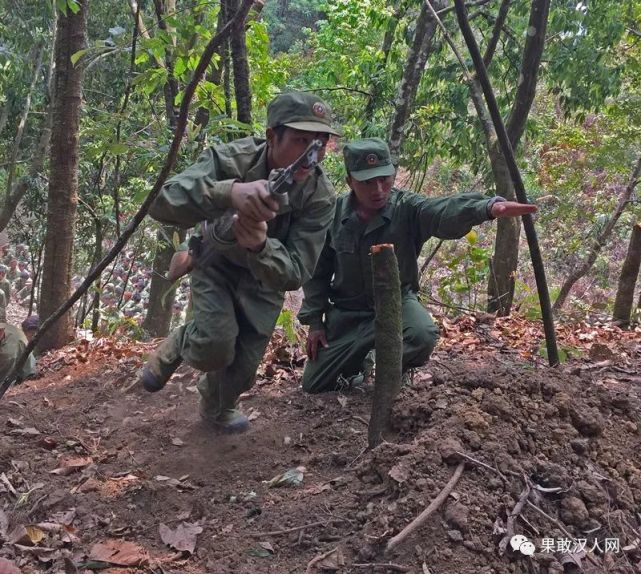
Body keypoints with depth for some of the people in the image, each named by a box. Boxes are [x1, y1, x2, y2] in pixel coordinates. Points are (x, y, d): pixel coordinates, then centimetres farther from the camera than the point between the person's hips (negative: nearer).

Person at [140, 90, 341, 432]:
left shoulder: (320, 196, -29)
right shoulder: (231, 160, -31)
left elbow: (294, 274, -30)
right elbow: (161, 202, -43)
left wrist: (260, 247, -52)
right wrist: (229, 192, -61)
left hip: (265, 275, 2)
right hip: (216, 261, -2)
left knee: (242, 370, 5)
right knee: (215, 347, -24)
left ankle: (217, 407, 41)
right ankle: (176, 347, 13)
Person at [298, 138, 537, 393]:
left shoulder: (407, 208, -18)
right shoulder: (333, 214, -11)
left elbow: (445, 210, -41)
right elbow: (318, 270, 1)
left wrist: (490, 207, -62)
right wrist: (315, 321, 0)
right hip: (347, 311, 2)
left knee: (423, 335, -36)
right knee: (313, 386, 5)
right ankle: (356, 359, 36)